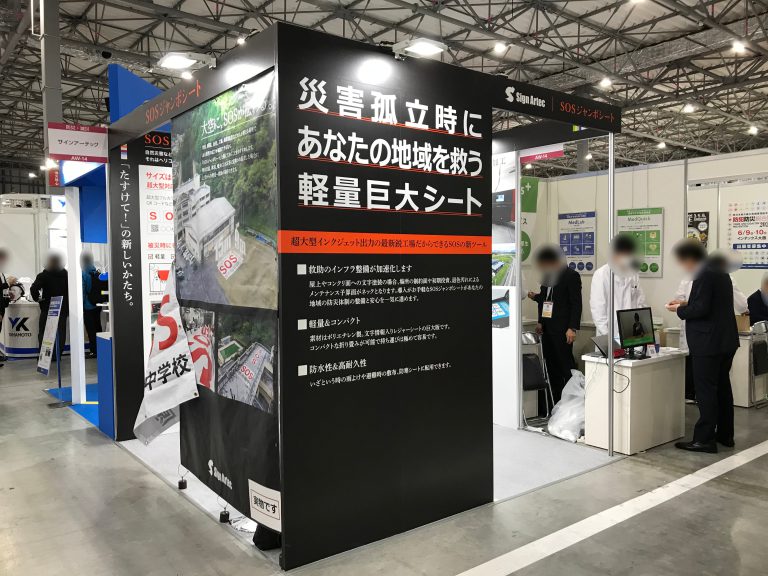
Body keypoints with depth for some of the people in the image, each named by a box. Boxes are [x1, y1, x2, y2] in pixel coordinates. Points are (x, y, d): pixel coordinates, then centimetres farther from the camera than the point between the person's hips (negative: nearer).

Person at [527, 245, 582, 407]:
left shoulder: (571, 276, -8)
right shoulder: (547, 276, 13)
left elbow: (576, 303, -11)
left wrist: (572, 328, -15)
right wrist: (535, 296, 5)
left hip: (562, 327, -7)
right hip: (547, 326, 7)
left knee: (566, 363, -5)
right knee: (551, 364, 9)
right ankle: (557, 402, 16)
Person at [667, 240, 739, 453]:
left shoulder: (704, 275, -18)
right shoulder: (720, 272, 14)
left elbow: (701, 309, -23)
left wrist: (680, 310, -7)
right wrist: (686, 303, 16)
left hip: (708, 344, -10)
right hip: (726, 341, 10)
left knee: (706, 391, -5)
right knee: (722, 387, 17)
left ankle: (705, 439, 0)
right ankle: (725, 435, 27)